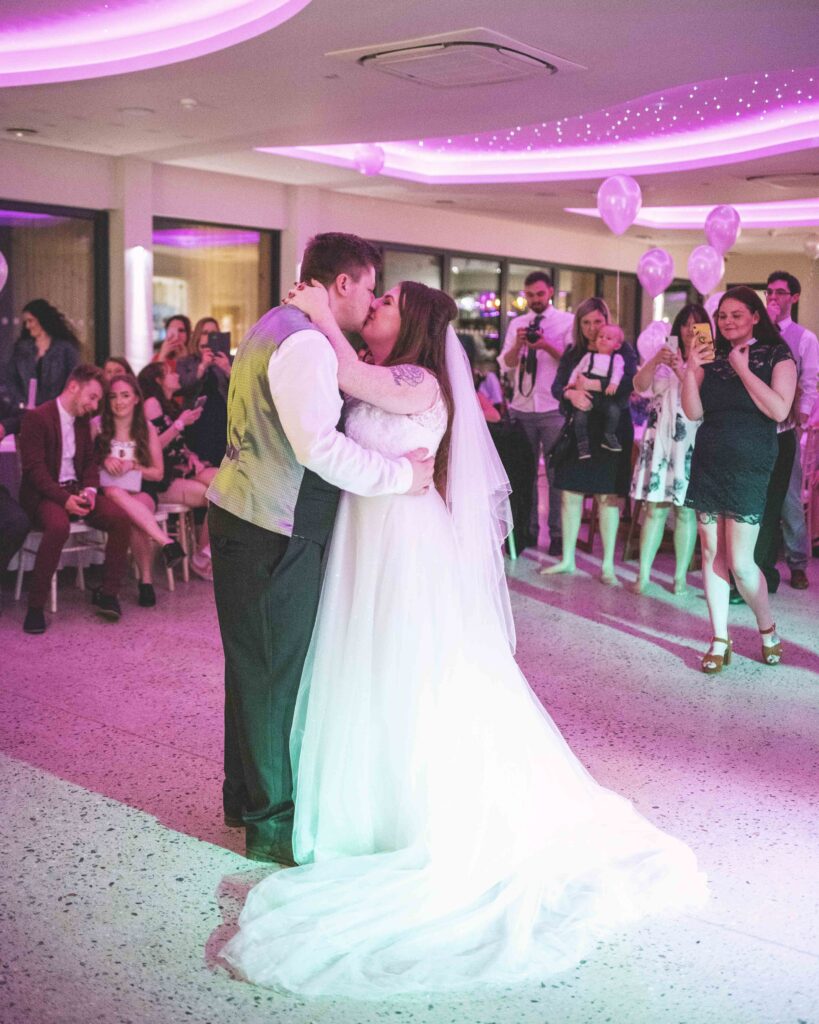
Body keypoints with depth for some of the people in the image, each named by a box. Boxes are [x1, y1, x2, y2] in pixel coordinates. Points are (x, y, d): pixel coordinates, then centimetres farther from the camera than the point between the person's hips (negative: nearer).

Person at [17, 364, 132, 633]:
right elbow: (34, 468, -15)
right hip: (44, 494, -6)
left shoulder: (82, 420, 15)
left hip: (75, 490, 7)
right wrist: (64, 498, -25)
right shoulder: (36, 417, -9)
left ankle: (107, 593, -7)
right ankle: (35, 606, -25)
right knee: (58, 526, -38)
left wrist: (89, 490, -5)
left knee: (120, 518, -19)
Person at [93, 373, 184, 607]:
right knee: (115, 493, -38)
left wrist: (133, 466, -8)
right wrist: (104, 462, -11)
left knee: (134, 516, -35)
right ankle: (167, 543, -45)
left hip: (141, 494, 0)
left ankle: (146, 580, -29)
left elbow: (158, 473, 10)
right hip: (106, 494, 0)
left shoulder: (147, 429, 8)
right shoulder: (96, 426, 6)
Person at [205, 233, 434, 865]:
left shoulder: (274, 328, 15)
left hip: (242, 516, 10)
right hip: (275, 534, -10)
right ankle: (272, 823, 16)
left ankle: (247, 796, 36)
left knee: (254, 665, 20)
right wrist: (401, 474, -19)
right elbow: (319, 445, -29)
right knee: (278, 671, 2)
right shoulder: (305, 344, -19)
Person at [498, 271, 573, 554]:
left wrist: (547, 346, -18)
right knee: (525, 471, 7)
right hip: (521, 408, 4)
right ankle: (527, 530, 15)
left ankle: (557, 534, 5)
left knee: (557, 472, -1)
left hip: (554, 409, -3)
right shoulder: (516, 324, 12)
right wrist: (518, 343, -12)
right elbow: (506, 364, 6)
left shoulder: (567, 321, 1)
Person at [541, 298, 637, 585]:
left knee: (608, 496, -2)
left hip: (611, 430, -4)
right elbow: (556, 386, 1)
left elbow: (631, 382, -16)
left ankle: (608, 565, 6)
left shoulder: (621, 350, -1)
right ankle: (567, 559, 16)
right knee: (569, 493, 4)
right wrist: (571, 393, -21)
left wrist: (592, 385, -20)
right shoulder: (572, 354, 11)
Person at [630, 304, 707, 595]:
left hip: (691, 442, -1)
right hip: (660, 439, 1)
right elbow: (641, 385, -2)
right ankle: (643, 574, 4)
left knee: (685, 510, 0)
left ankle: (681, 576, 6)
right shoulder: (664, 356, 11)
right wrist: (655, 361, -19)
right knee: (654, 508, 1)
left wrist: (682, 372, -22)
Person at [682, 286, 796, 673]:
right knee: (711, 554, 4)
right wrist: (691, 370, -11)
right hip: (707, 463, 4)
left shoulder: (776, 356, -1)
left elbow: (779, 410, -14)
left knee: (740, 562, -7)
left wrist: (743, 369, -13)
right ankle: (720, 641, 12)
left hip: (748, 466, -4)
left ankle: (767, 630, 17)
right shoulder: (711, 358, 10)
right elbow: (694, 412, 3)